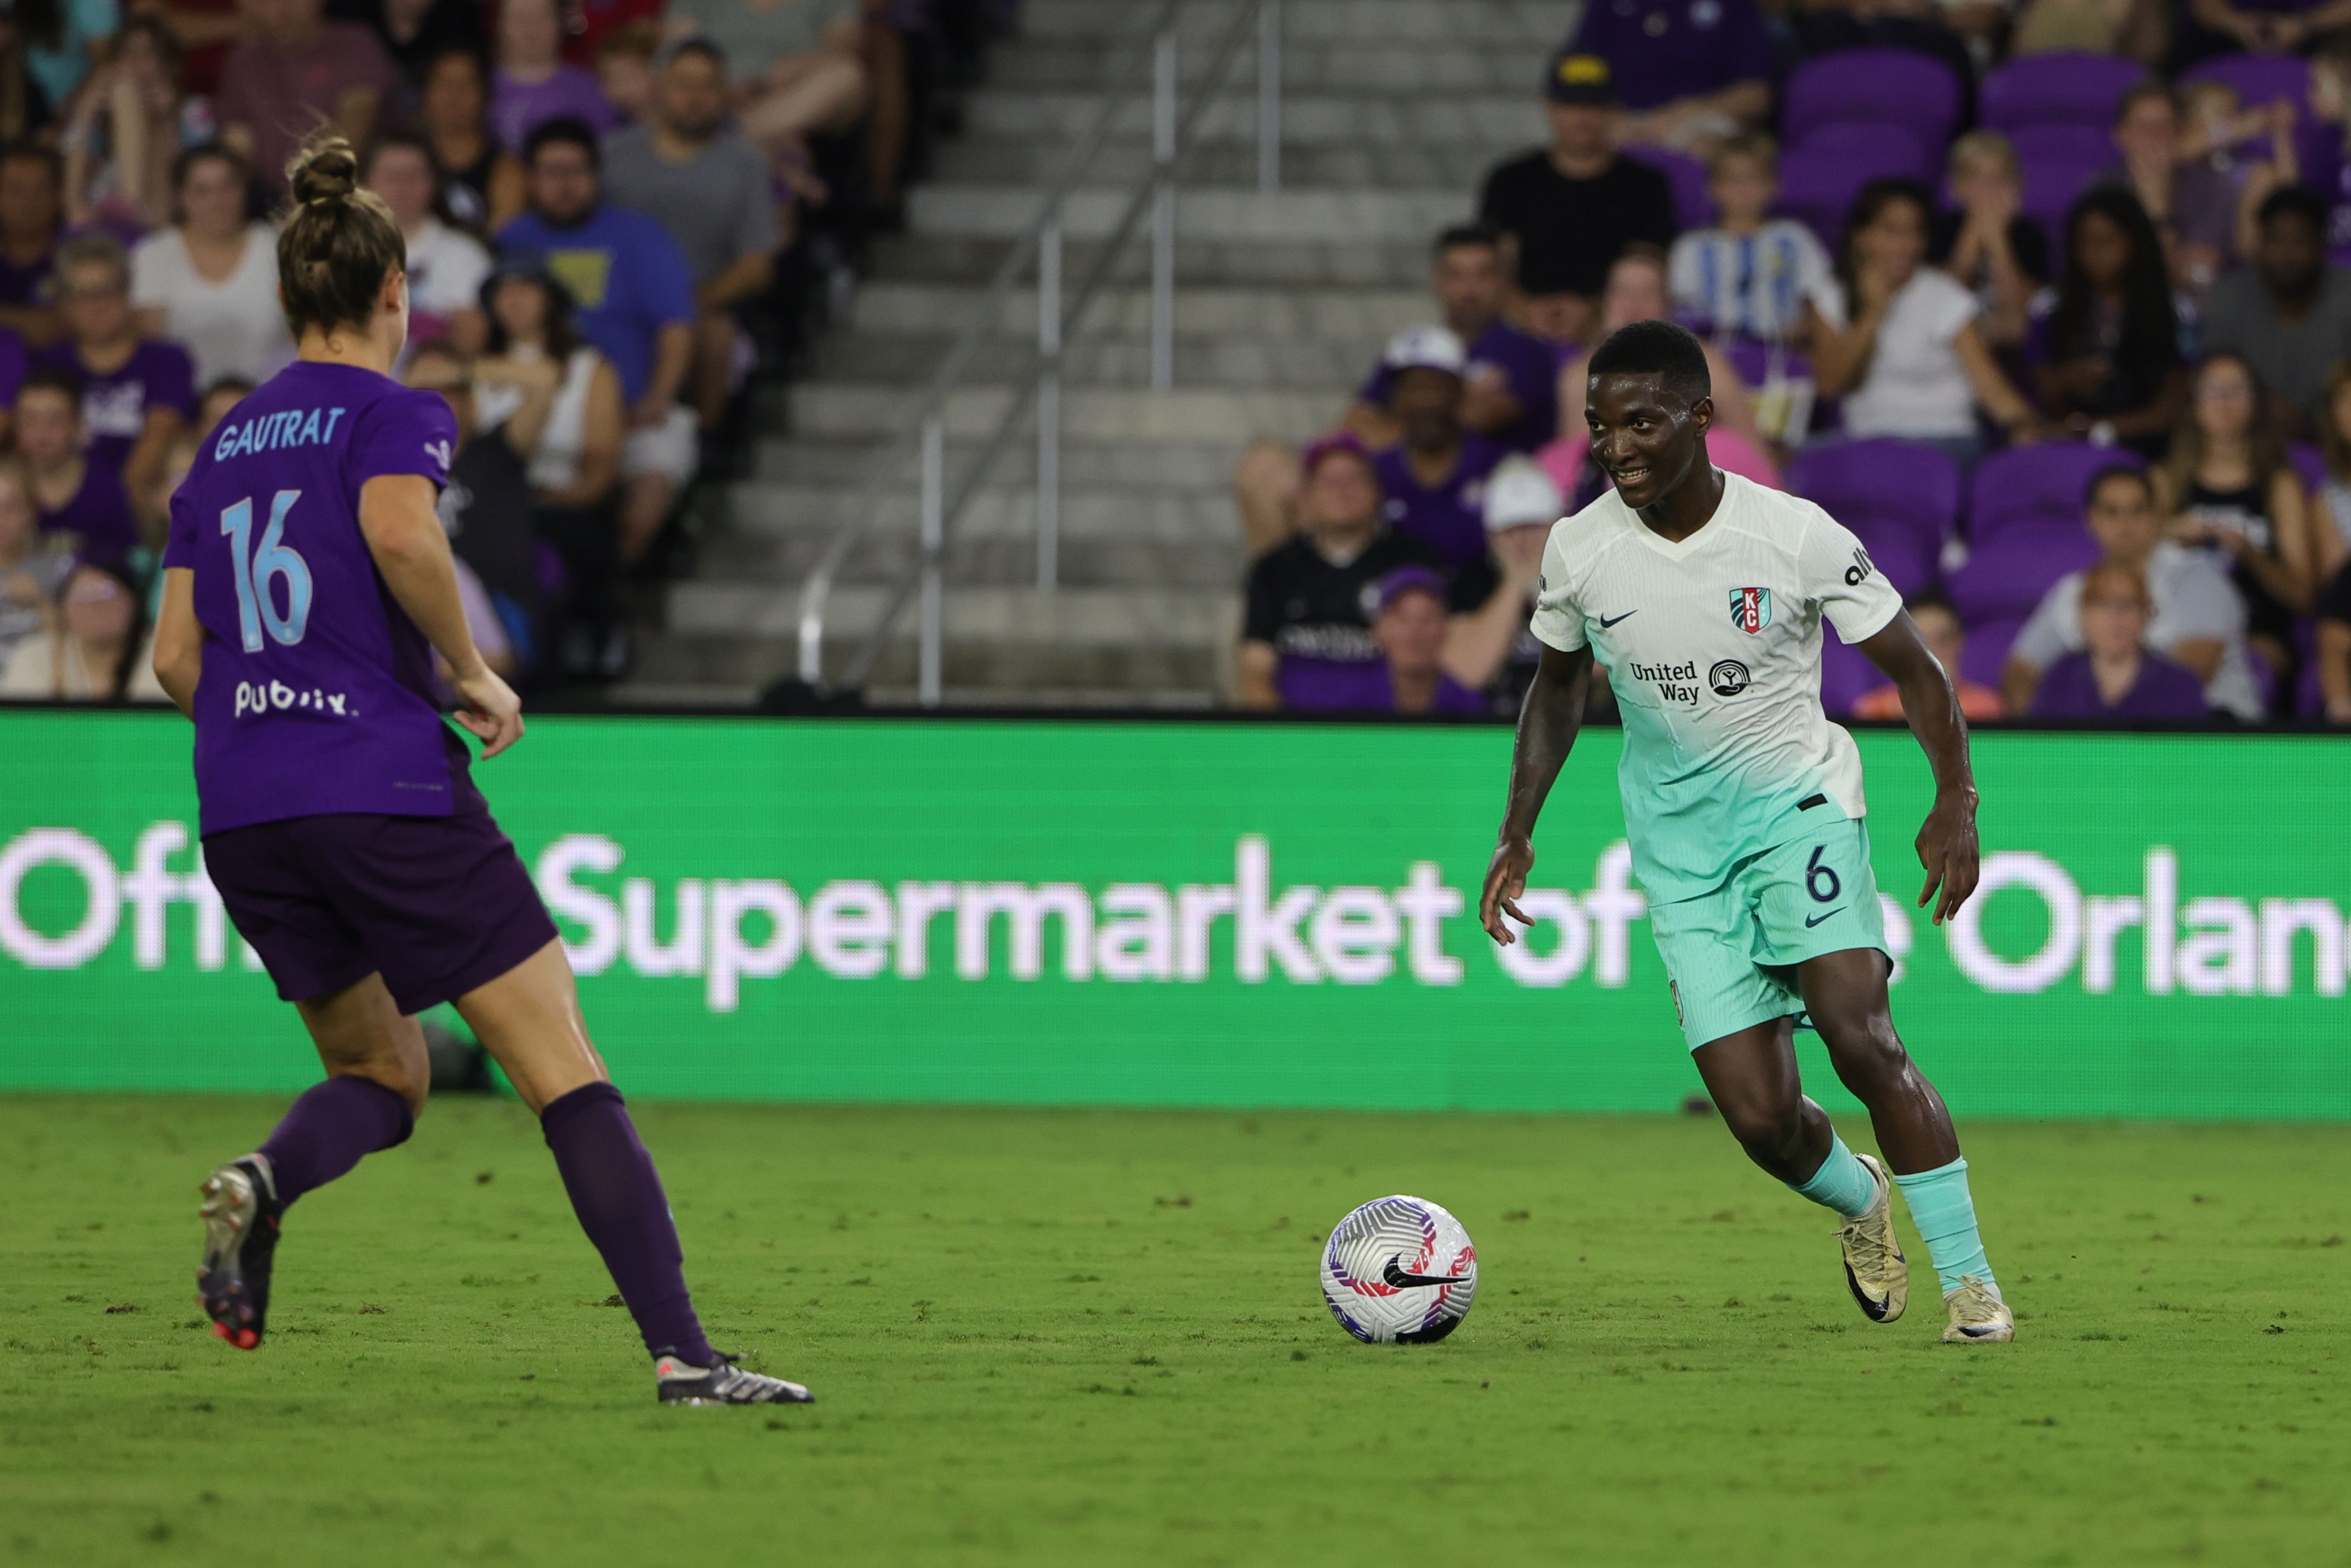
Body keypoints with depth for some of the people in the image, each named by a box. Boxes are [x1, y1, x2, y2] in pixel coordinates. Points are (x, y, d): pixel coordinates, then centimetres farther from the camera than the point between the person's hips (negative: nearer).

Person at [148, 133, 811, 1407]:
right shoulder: (393, 413, 0)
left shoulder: (221, 452, 17)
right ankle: (679, 1351, -11)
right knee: (565, 1073, -1)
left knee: (381, 1073, 21)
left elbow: (175, 660, 14)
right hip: (389, 790, -6)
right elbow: (401, 534, -22)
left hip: (240, 819, 6)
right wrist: (474, 672, -9)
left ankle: (260, 1183, -13)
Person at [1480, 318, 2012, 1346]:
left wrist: (1954, 804, -16)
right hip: (1678, 842, 2)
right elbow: (1559, 685, 15)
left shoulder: (1794, 536, -14)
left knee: (1858, 1034, -25)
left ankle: (1970, 1279, -12)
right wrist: (1518, 833, 9)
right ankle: (1862, 1201, 27)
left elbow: (1913, 669, -4)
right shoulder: (1579, 550, -5)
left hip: (1798, 803, -2)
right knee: (1760, 1121, -8)